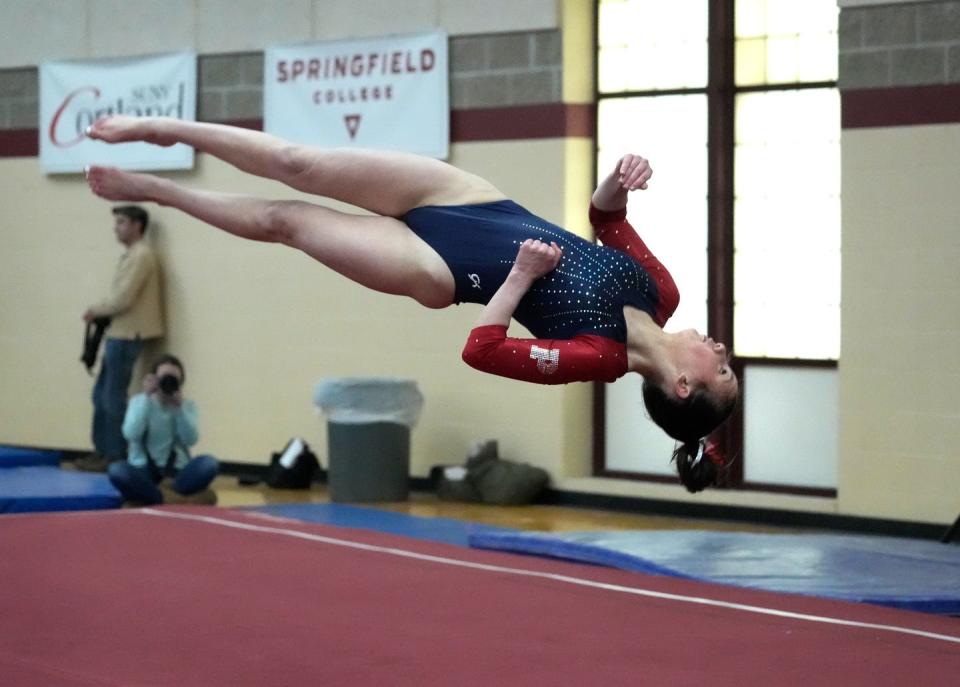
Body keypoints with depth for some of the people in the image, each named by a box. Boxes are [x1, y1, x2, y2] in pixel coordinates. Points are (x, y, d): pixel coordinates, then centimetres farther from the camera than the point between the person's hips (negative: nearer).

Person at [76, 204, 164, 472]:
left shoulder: (141, 255, -15)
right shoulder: (132, 255, 18)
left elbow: (124, 299, -20)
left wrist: (96, 310, -6)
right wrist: (100, 312, 4)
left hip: (127, 336, -10)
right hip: (119, 333, 10)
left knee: (113, 397, -6)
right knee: (101, 395, 12)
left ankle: (115, 456, -1)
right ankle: (102, 450, 18)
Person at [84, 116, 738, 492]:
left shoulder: (599, 358, -23)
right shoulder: (658, 293, -8)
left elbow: (482, 350, -25)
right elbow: (606, 217, 4)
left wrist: (521, 275, -27)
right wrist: (619, 185, -17)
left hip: (437, 268, -4)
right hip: (472, 205, 4)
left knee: (281, 220, 6)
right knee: (298, 168, 2)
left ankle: (149, 188, 30)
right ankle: (166, 129, 23)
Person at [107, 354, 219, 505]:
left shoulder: (187, 406, 6)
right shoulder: (139, 401, 2)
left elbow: (190, 439, -10)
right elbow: (131, 434, -16)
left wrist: (179, 406, -18)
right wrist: (147, 399, -16)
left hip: (175, 471, 1)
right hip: (143, 470, -1)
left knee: (209, 463, -27)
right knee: (116, 470, -33)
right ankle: (179, 500, -31)